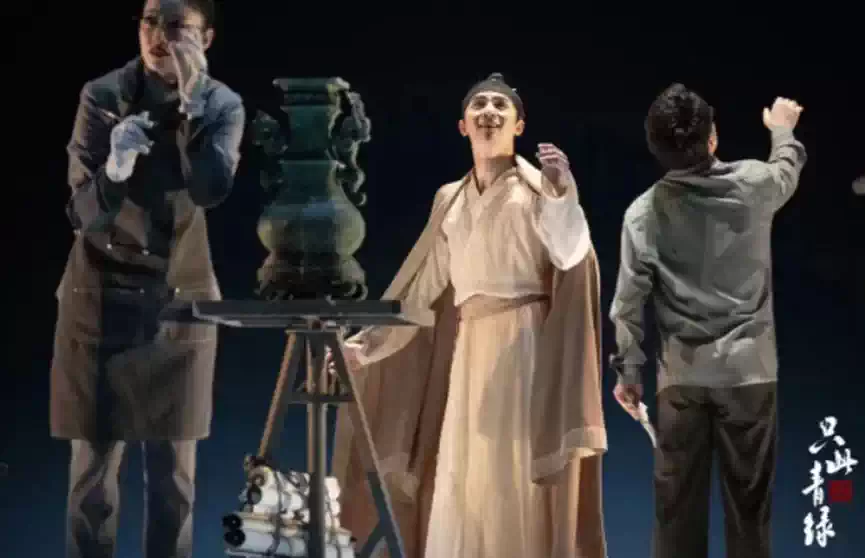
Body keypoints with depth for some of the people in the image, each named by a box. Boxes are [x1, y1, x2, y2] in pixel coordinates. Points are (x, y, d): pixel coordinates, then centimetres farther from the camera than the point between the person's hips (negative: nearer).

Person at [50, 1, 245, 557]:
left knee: (174, 473, 5)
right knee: (94, 466, 1)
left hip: (181, 300, 2)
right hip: (102, 297, -1)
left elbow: (213, 190, -22)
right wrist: (114, 169, -35)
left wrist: (189, 101, -27)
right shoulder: (102, 94, -10)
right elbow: (83, 214, -15)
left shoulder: (223, 103, -5)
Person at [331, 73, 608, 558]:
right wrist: (365, 342, 14)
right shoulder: (450, 200, 16)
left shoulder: (539, 186, 2)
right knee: (459, 481, 2)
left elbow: (573, 258, -13)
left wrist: (564, 194, -26)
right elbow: (422, 289, 17)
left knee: (523, 477, -8)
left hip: (525, 345, -5)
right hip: (465, 350, 5)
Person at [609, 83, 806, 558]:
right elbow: (789, 172, 21)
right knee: (748, 497, 6)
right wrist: (783, 128, 42)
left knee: (677, 499, 7)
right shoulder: (753, 185, -4)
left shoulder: (644, 213, -6)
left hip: (683, 374, 0)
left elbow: (629, 301, -3)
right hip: (749, 368, 0)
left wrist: (627, 369, 8)